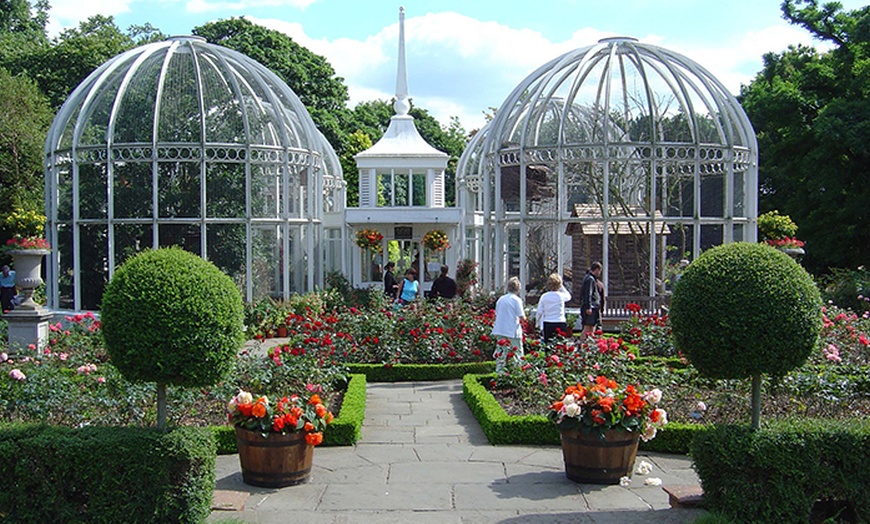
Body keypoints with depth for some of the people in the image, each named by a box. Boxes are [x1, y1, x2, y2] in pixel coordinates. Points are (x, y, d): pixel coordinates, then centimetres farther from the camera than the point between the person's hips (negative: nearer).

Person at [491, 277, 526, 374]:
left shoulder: (501, 299, 9)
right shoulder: (517, 300, -8)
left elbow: (496, 314, 14)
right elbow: (521, 316, -12)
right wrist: (523, 317, 9)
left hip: (500, 330, 5)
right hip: (513, 332, -5)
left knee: (501, 355, 9)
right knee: (518, 355, 1)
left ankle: (498, 373, 7)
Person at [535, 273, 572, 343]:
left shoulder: (544, 296, -2)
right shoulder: (561, 296, -5)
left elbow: (539, 312, 1)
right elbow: (568, 296, 21)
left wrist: (538, 324, 15)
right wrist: (561, 287, 15)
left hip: (547, 324, 2)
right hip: (560, 324, -1)